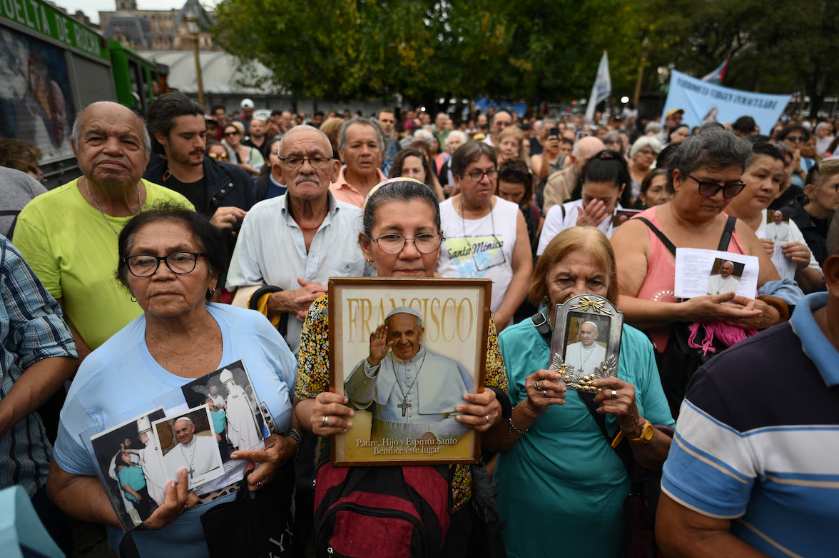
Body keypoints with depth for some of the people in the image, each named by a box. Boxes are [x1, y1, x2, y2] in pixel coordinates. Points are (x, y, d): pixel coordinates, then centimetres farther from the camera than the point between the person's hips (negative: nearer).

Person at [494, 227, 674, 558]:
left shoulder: (636, 346, -8)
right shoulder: (513, 343, -14)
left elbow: (664, 460, -5)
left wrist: (632, 422, -23)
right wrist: (526, 412, -26)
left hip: (610, 527, 2)